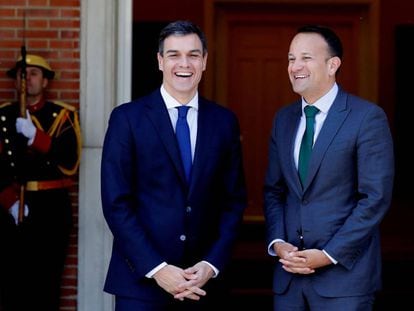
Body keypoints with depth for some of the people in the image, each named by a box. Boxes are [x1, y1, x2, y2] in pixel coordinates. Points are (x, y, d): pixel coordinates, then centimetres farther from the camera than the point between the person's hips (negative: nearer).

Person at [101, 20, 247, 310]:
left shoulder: (224, 121, 6)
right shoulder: (127, 117, -3)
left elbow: (234, 200, 7)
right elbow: (116, 202, -7)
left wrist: (212, 264, -6)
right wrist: (156, 269, -13)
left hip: (202, 281, 3)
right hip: (141, 279, -2)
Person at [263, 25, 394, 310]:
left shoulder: (368, 117, -7)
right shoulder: (284, 119, 11)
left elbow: (376, 198, -12)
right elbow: (274, 190, 14)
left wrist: (329, 255, -14)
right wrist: (278, 243, -3)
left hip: (344, 273, -5)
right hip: (289, 273, 5)